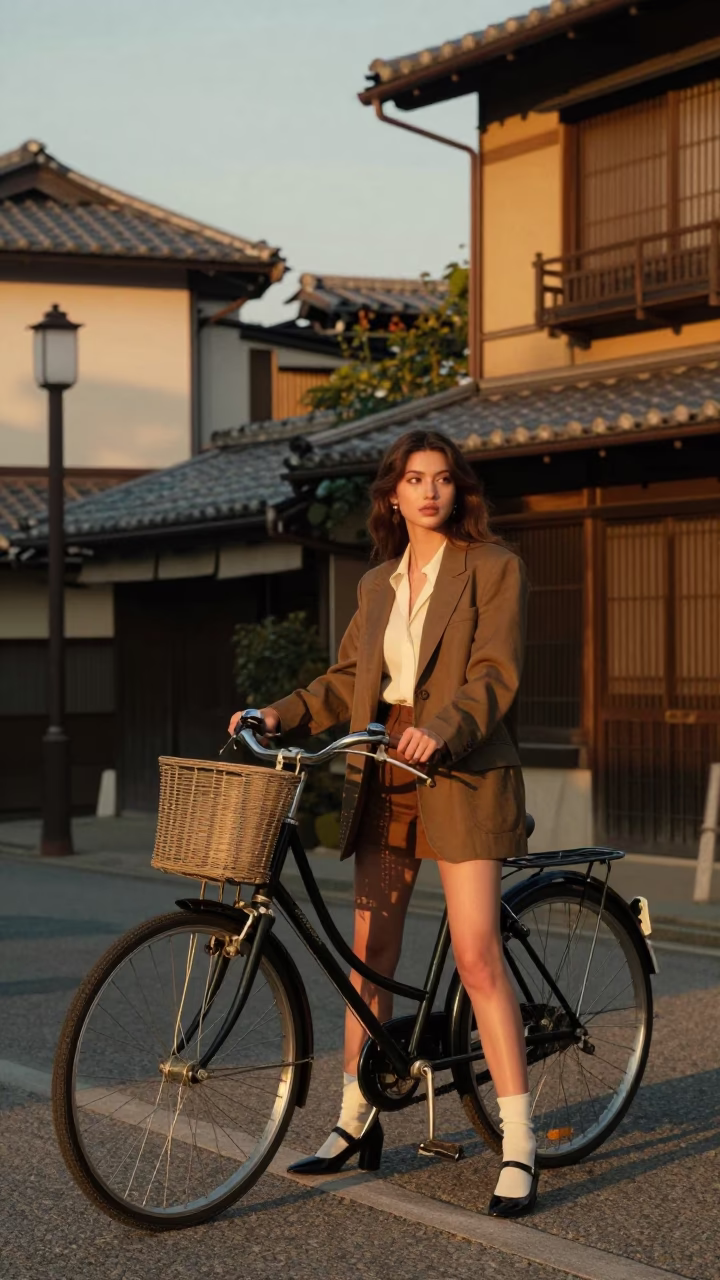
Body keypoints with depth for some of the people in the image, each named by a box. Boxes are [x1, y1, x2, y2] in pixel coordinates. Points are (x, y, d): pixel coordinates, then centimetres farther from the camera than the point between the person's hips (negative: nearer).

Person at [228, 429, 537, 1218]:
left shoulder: (492, 568, -2)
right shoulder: (378, 583, 16)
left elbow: (494, 674, -11)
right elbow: (348, 681, 15)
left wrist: (441, 729, -28)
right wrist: (281, 714, 0)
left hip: (461, 774, -6)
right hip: (382, 776, 6)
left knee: (477, 958, -12)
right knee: (371, 953, 9)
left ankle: (519, 1148, -7)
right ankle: (356, 1123, 21)